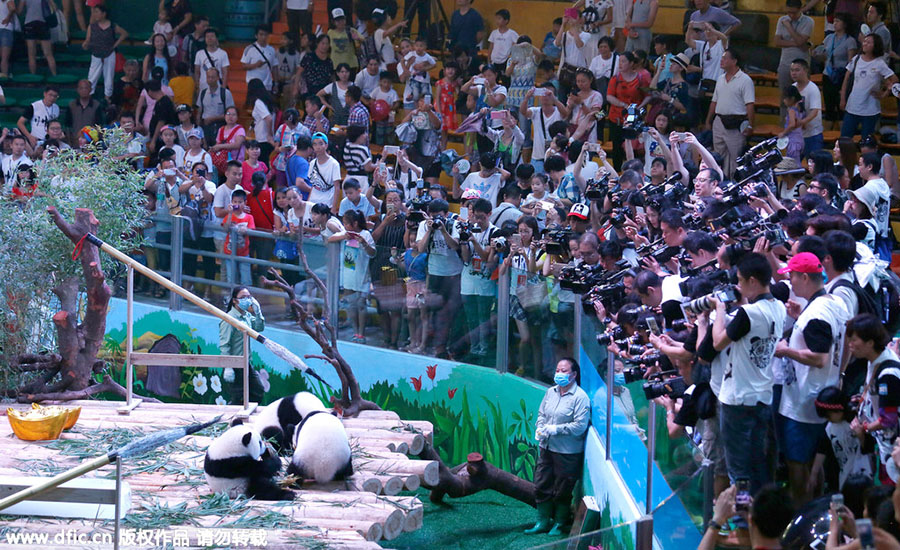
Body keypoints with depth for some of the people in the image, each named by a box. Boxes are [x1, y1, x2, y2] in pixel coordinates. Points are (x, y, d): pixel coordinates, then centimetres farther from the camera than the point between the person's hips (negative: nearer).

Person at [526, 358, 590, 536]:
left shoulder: (580, 397, -13)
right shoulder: (551, 392, 6)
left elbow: (580, 426, -17)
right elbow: (541, 414, 17)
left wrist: (555, 429, -18)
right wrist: (540, 429, -2)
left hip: (568, 452, -6)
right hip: (546, 448, 6)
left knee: (562, 491, 4)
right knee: (541, 486, 10)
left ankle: (559, 524, 20)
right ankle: (543, 522, 23)